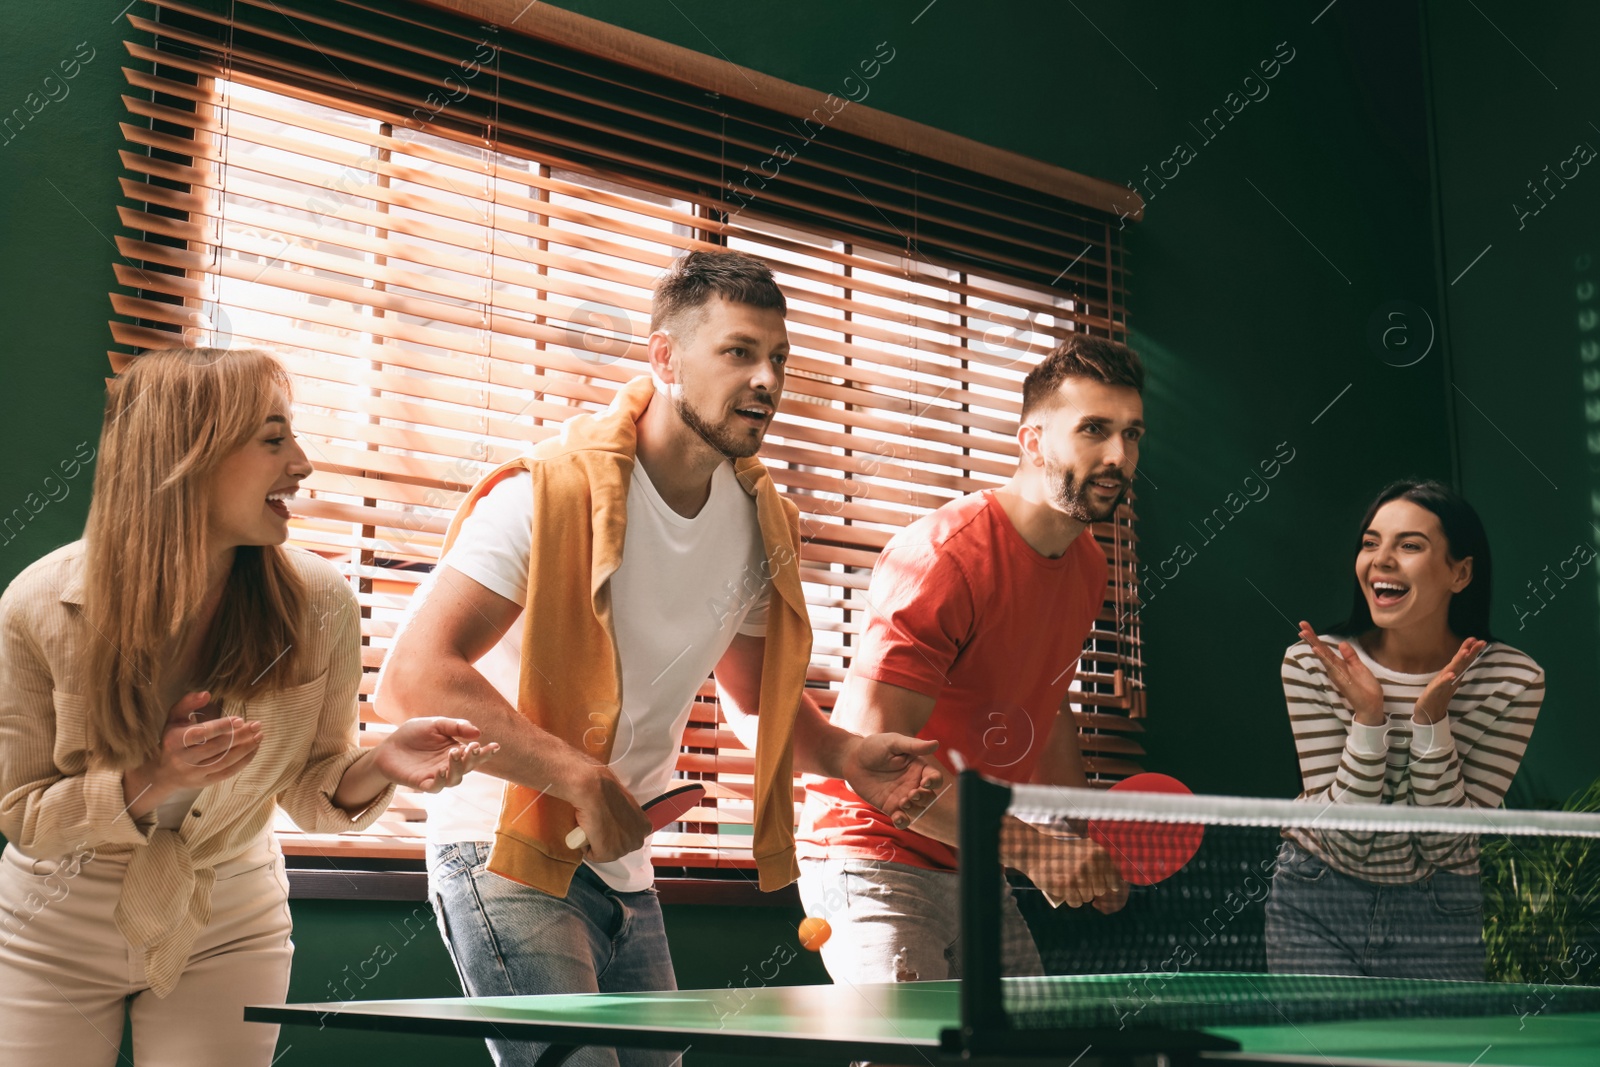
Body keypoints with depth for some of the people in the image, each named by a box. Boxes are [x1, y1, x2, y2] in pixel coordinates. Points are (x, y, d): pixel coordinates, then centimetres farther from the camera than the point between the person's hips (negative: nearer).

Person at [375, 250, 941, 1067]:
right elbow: (414, 678, -26)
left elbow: (756, 695, 18)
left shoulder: (762, 524, 3)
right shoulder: (550, 493, -19)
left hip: (627, 868, 7)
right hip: (508, 852, -7)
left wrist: (845, 755, -1)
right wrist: (579, 777, -31)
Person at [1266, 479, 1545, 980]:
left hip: (1439, 918, 1)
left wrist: (1431, 717, -27)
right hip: (1315, 909, 0)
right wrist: (1368, 717, -29)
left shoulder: (1512, 680, -15)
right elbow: (1350, 836, -17)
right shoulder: (1311, 664, -16)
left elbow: (1441, 839, -16)